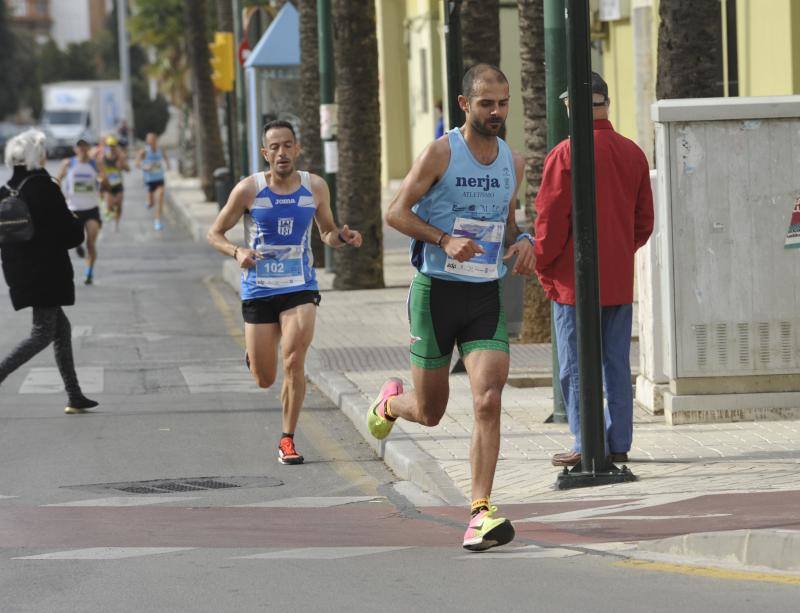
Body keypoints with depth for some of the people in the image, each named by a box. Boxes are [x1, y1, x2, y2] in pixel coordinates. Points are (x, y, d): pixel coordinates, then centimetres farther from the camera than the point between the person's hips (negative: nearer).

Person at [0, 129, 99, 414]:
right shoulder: (45, 188, -16)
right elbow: (70, 233, -15)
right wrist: (78, 223, 8)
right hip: (46, 271, -8)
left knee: (62, 328, 16)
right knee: (43, 334, 0)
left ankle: (74, 397, 17)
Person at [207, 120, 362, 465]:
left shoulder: (315, 188, -1)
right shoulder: (248, 190, -9)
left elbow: (326, 232, 14)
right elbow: (215, 234, -1)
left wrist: (342, 237, -10)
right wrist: (237, 252, -21)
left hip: (300, 288, 0)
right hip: (258, 290, 0)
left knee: (294, 362, -20)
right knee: (264, 380, 6)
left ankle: (287, 441, -6)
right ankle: (253, 354, 45)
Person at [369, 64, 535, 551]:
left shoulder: (513, 163, 8)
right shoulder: (440, 154, -8)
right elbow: (396, 212, -7)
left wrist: (522, 241, 1)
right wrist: (445, 240, -21)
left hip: (487, 295, 3)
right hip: (437, 291, -3)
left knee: (488, 401, -15)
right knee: (429, 412, 7)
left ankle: (481, 513, -14)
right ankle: (391, 402, 45)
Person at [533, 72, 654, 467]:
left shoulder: (565, 154, -13)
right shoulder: (632, 153, 6)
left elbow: (551, 219, -13)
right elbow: (644, 220, 11)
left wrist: (542, 266, 0)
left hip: (574, 279, -6)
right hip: (620, 280, 6)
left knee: (576, 367, 0)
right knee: (617, 364, 11)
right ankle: (619, 443, 13)